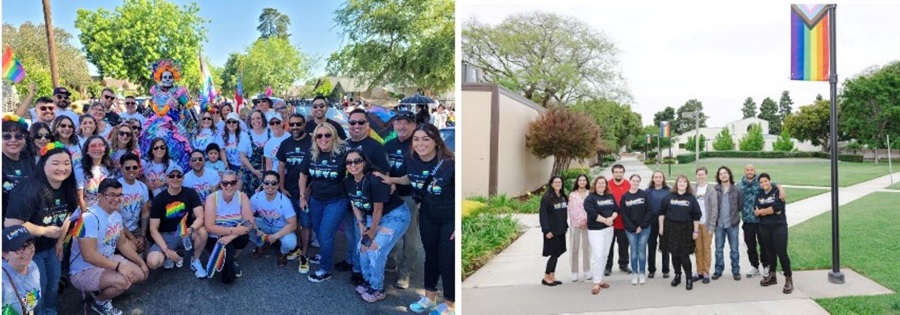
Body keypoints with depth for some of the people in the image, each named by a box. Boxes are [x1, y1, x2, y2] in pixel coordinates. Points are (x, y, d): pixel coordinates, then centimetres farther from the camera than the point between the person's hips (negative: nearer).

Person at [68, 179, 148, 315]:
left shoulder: (117, 216, 1)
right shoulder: (90, 218, -27)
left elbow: (123, 243, 13)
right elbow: (89, 255, -33)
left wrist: (141, 262, 8)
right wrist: (118, 266, -33)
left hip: (108, 262, 9)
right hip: (84, 271, -9)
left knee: (141, 273, 3)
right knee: (124, 281, -29)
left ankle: (102, 291, 17)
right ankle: (99, 301, 1)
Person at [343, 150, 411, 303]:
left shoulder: (374, 180, -29)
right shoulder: (348, 182, -7)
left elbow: (378, 209, -22)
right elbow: (354, 204, 8)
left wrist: (372, 232, -11)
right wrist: (361, 225, -3)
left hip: (395, 215, -7)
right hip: (372, 216, 8)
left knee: (375, 249, -12)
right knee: (362, 246, 5)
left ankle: (377, 289, 7)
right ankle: (368, 280, 28)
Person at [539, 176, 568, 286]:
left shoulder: (563, 197, 11)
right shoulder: (546, 197, -12)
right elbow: (543, 215, -15)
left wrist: (566, 226, 13)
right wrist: (546, 230, -19)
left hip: (561, 230, 7)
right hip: (552, 231, -7)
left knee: (558, 253, 9)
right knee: (554, 254, -4)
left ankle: (552, 276, 18)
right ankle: (546, 277, 9)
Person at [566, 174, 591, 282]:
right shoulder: (572, 194, 4)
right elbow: (571, 210, -1)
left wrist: (586, 221, -12)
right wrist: (578, 222, -10)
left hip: (587, 224, 0)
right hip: (575, 224, 0)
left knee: (586, 248, 6)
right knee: (574, 249, 1)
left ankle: (587, 271, 16)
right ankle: (574, 273, 6)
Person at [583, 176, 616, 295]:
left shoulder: (610, 197, 11)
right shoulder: (590, 198, -8)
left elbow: (616, 210, 7)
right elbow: (592, 213, -18)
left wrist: (611, 218, -12)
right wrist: (605, 220, -18)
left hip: (609, 229, 6)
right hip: (596, 230, -6)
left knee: (605, 255, 11)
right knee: (597, 256, -11)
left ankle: (600, 279, 22)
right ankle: (596, 283, -7)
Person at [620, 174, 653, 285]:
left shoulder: (644, 194, -1)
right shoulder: (624, 197, 1)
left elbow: (649, 211, -5)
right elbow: (623, 214, -2)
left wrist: (642, 226, -11)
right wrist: (632, 228, -9)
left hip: (644, 228, 0)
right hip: (630, 229, 1)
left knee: (642, 251, 4)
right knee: (634, 251, 5)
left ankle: (642, 273, 15)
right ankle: (634, 273, 13)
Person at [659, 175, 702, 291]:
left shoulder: (691, 198, 1)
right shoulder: (669, 197, 4)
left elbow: (696, 216, 1)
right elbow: (662, 212, 7)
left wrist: (695, 231, -2)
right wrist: (661, 227, 3)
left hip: (686, 229, -2)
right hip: (671, 228, 2)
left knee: (684, 254, -6)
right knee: (674, 254, 7)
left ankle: (689, 278, 5)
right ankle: (677, 276, 21)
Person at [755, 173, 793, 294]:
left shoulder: (778, 192, -3)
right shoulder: (759, 195, 9)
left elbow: (776, 207, -17)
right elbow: (756, 212, -1)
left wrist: (762, 211, -6)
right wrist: (772, 210, -15)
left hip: (779, 226, -4)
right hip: (764, 228, 4)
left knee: (782, 253, -7)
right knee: (770, 251, 13)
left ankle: (788, 279, -1)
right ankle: (772, 276, 25)